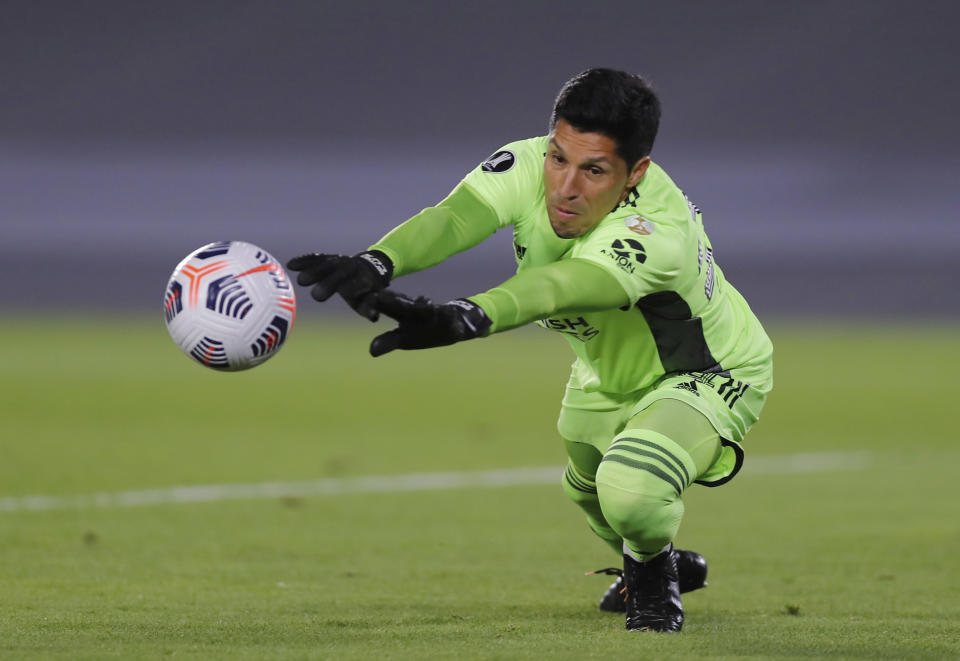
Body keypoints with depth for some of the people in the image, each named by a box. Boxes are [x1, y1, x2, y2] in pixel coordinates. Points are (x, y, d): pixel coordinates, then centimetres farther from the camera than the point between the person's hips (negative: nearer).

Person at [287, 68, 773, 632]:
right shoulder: (530, 166, -28)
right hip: (608, 370, 7)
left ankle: (654, 569, 5)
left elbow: (560, 288, -62)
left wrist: (462, 319, -81)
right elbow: (455, 218, -47)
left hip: (711, 376, -7)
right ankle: (647, 564, 60)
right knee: (588, 490, 26)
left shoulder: (659, 231, -44)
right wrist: (377, 263, -69)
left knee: (630, 489, -30)